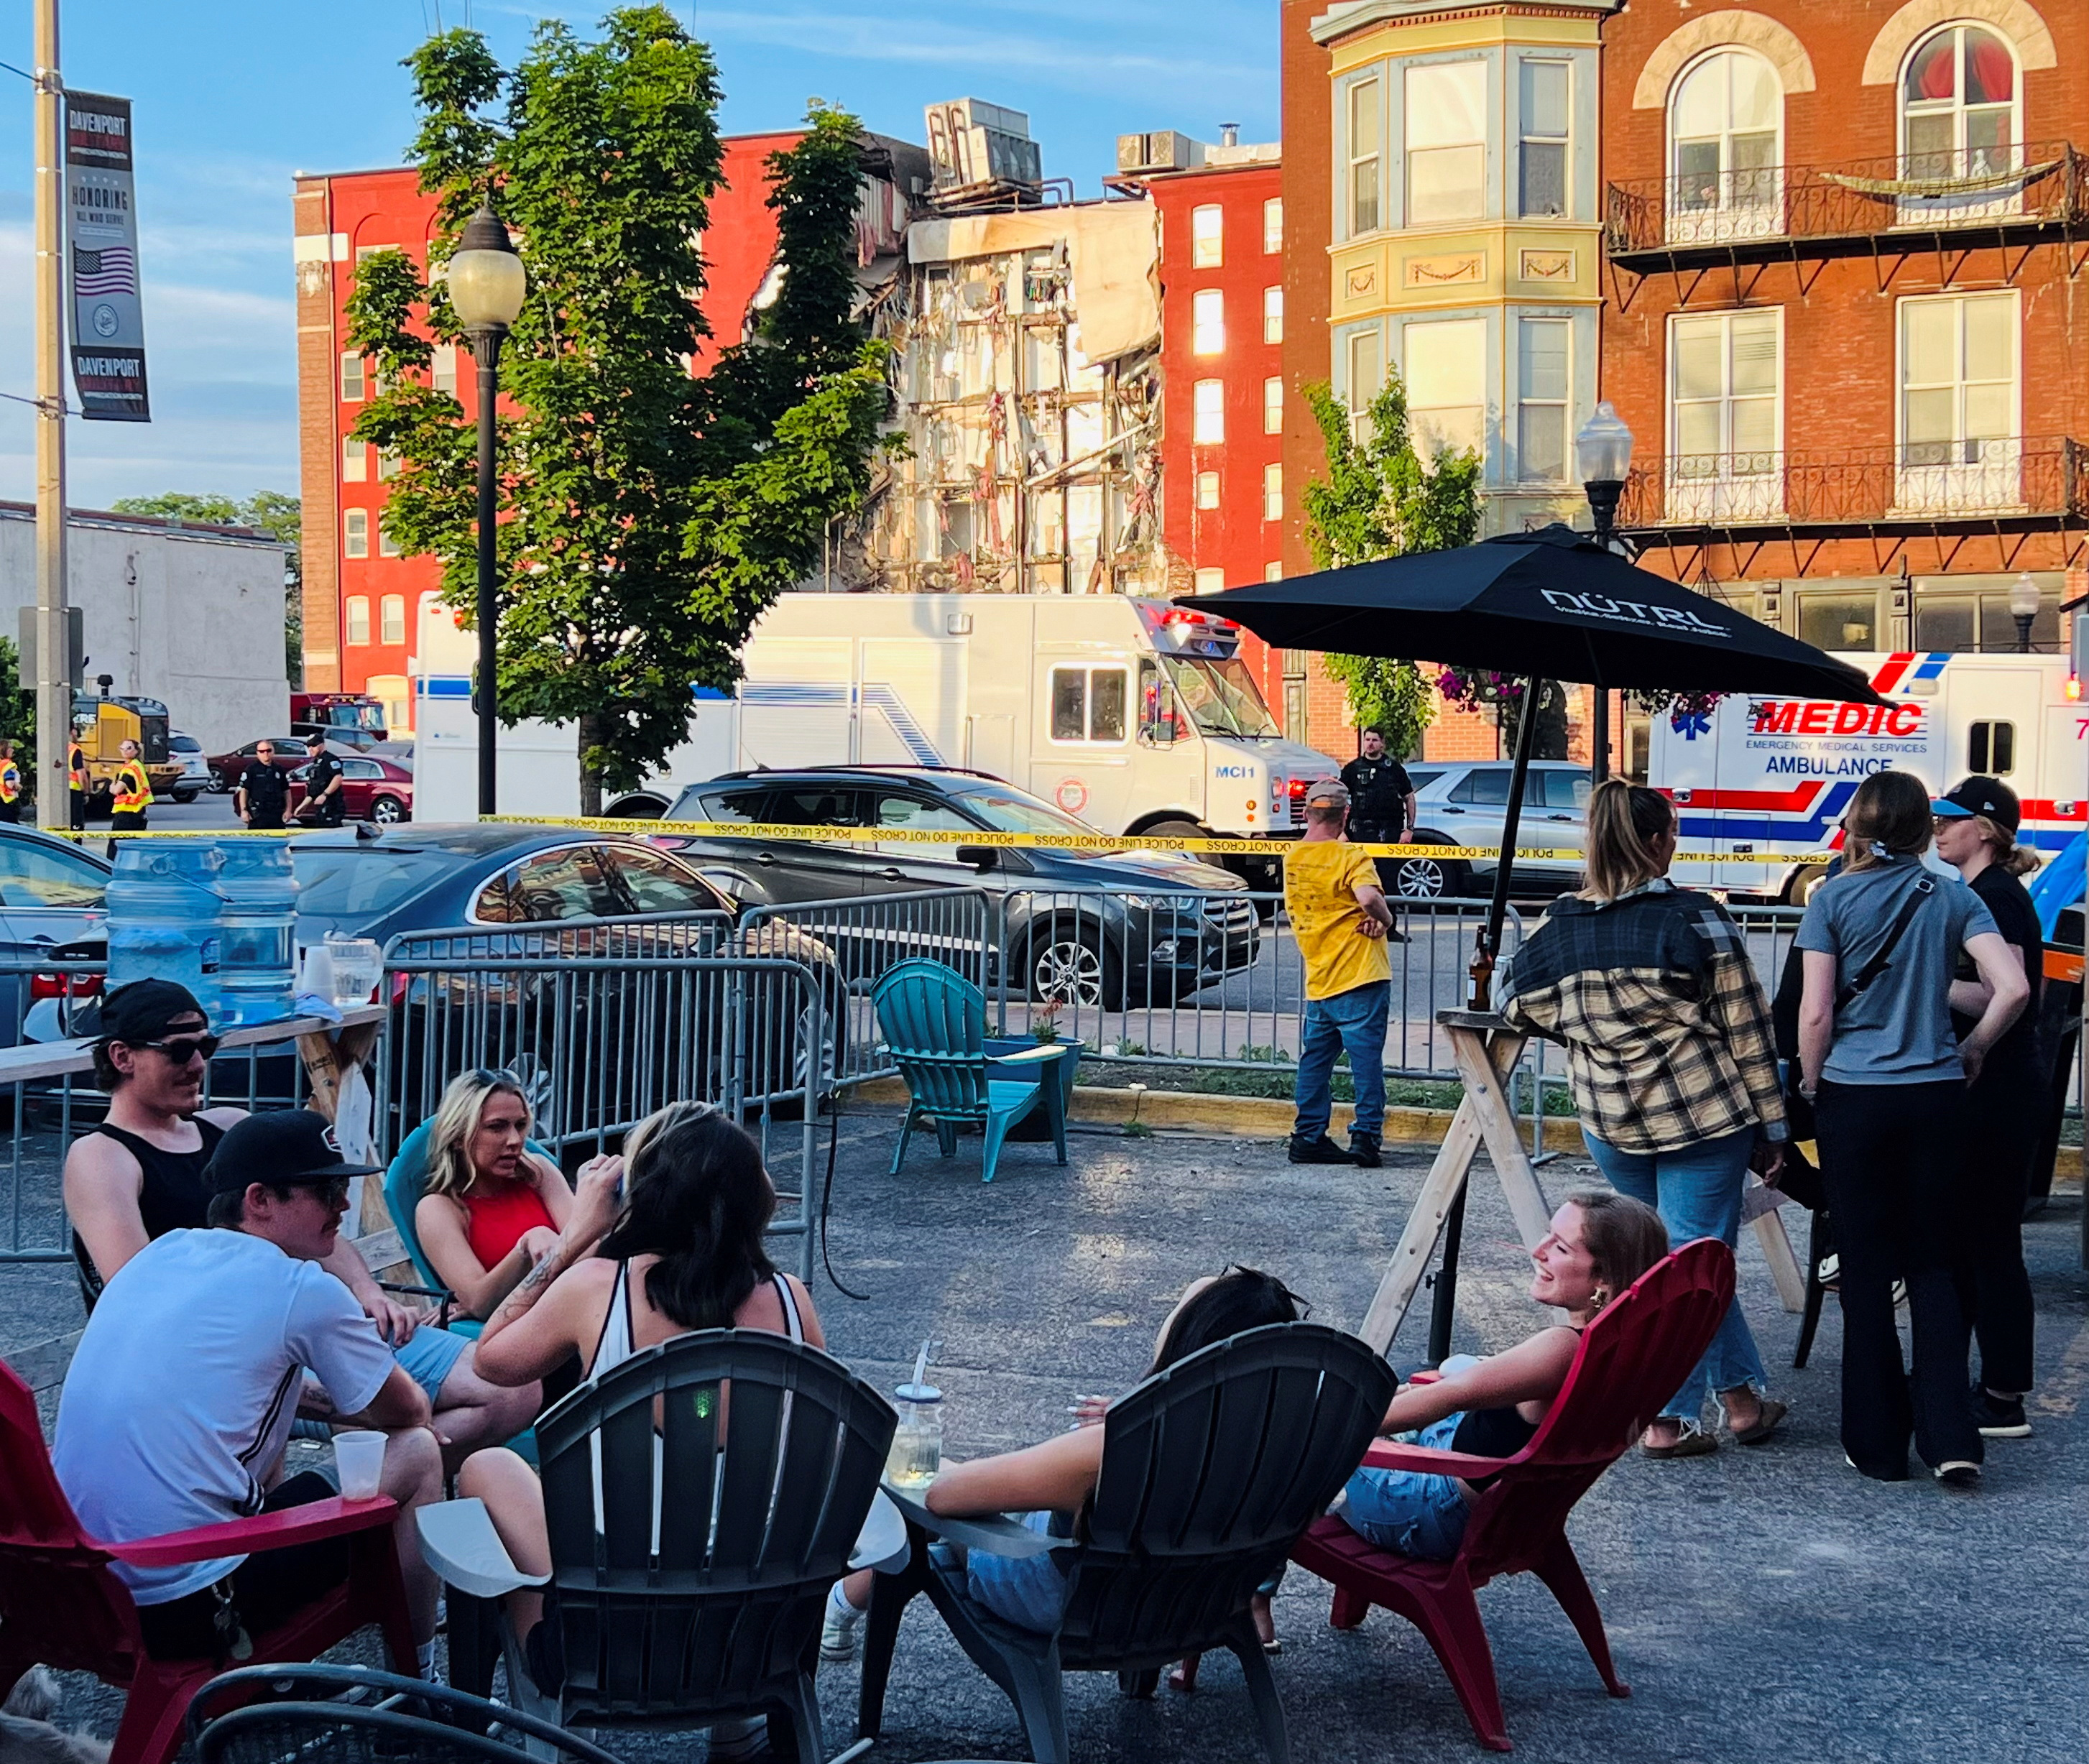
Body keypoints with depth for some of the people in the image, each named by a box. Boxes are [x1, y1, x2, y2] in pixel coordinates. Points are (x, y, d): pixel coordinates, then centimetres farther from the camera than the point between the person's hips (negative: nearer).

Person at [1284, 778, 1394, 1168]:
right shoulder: (1349, 858, -12)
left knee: (1315, 1061, 12)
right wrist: (1384, 919, -9)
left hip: (1317, 980, 6)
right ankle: (1365, 1136, -3)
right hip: (1360, 976, -6)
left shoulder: (1292, 858, 9)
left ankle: (1308, 1136, 14)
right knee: (1366, 1059, -2)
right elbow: (1369, 898, -29)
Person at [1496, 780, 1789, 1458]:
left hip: (1609, 1123, 5)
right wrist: (1769, 1124, 0)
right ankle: (1670, 1420, 8)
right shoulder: (1696, 920, -11)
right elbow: (1747, 1029, -8)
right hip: (1704, 1117, -5)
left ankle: (1742, 1393, 25)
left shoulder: (1560, 926, 0)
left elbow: (1514, 1001, 14)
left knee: (1687, 1252, 20)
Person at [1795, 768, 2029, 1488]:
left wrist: (1810, 1084, 6)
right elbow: (2012, 988, -8)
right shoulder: (1952, 897, 2)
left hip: (1855, 1099, -2)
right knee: (1935, 1267, 11)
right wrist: (1972, 1049, 8)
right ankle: (1950, 1439, 1)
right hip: (1937, 1099, 2)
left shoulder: (1833, 900, -4)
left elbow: (1816, 1011, -10)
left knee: (1866, 1271, 7)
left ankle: (1878, 1444, 13)